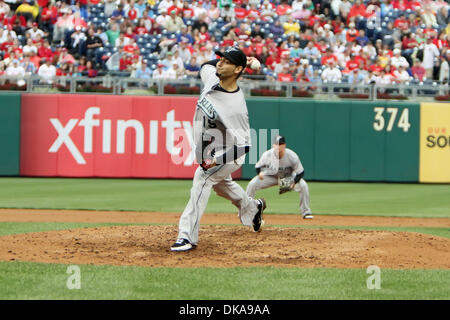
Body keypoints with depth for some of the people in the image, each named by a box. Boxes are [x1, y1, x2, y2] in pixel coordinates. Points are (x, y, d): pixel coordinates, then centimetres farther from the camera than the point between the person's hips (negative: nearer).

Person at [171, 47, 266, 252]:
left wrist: (217, 161, -38)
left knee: (202, 179, -27)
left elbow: (243, 145, -31)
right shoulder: (211, 78, -13)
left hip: (228, 152, -9)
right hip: (208, 149, 9)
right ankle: (252, 208, 57)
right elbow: (207, 65, 15)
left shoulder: (236, 105, -34)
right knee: (221, 183, 29)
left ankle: (187, 236, -30)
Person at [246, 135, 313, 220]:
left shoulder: (292, 156, -29)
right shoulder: (267, 155, -25)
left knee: (303, 186, -26)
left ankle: (306, 212, -9)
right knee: (252, 184, -19)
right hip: (271, 176, 1)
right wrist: (260, 173, -32)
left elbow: (300, 172, -19)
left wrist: (293, 183, -35)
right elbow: (258, 166, -8)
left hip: (288, 176, -1)